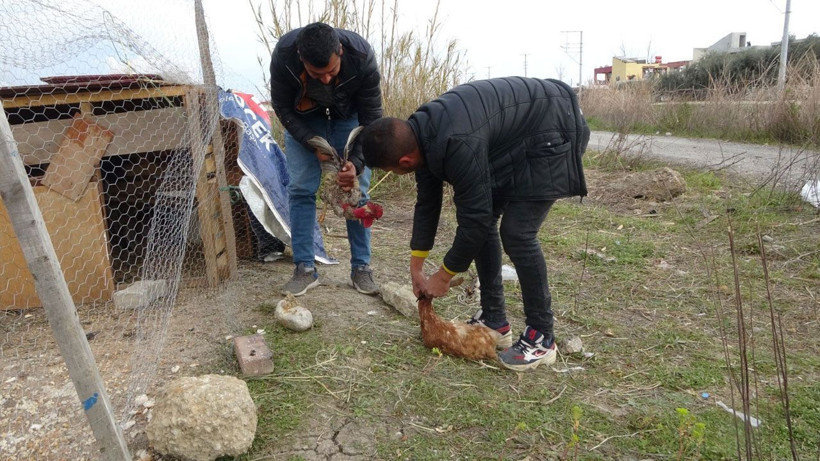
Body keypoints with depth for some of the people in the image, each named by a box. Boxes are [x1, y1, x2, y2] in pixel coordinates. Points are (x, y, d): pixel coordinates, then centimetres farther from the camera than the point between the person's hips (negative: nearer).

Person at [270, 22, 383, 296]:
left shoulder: (362, 57, -35)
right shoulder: (284, 55, -33)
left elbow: (371, 117, -24)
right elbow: (283, 108, -17)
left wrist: (357, 161, -35)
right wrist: (313, 143, -26)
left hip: (348, 114, 0)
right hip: (303, 115, 1)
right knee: (301, 189, -8)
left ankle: (361, 267, 5)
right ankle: (305, 269, 1)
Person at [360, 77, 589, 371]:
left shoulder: (457, 145, -35)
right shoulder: (420, 133, -6)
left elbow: (473, 217, -26)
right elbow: (427, 203, 4)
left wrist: (444, 276, -11)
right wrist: (416, 269, 8)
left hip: (553, 131, -9)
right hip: (515, 139, 9)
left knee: (516, 232, -16)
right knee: (485, 221, 5)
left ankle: (541, 338, 0)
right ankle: (494, 321, 16)